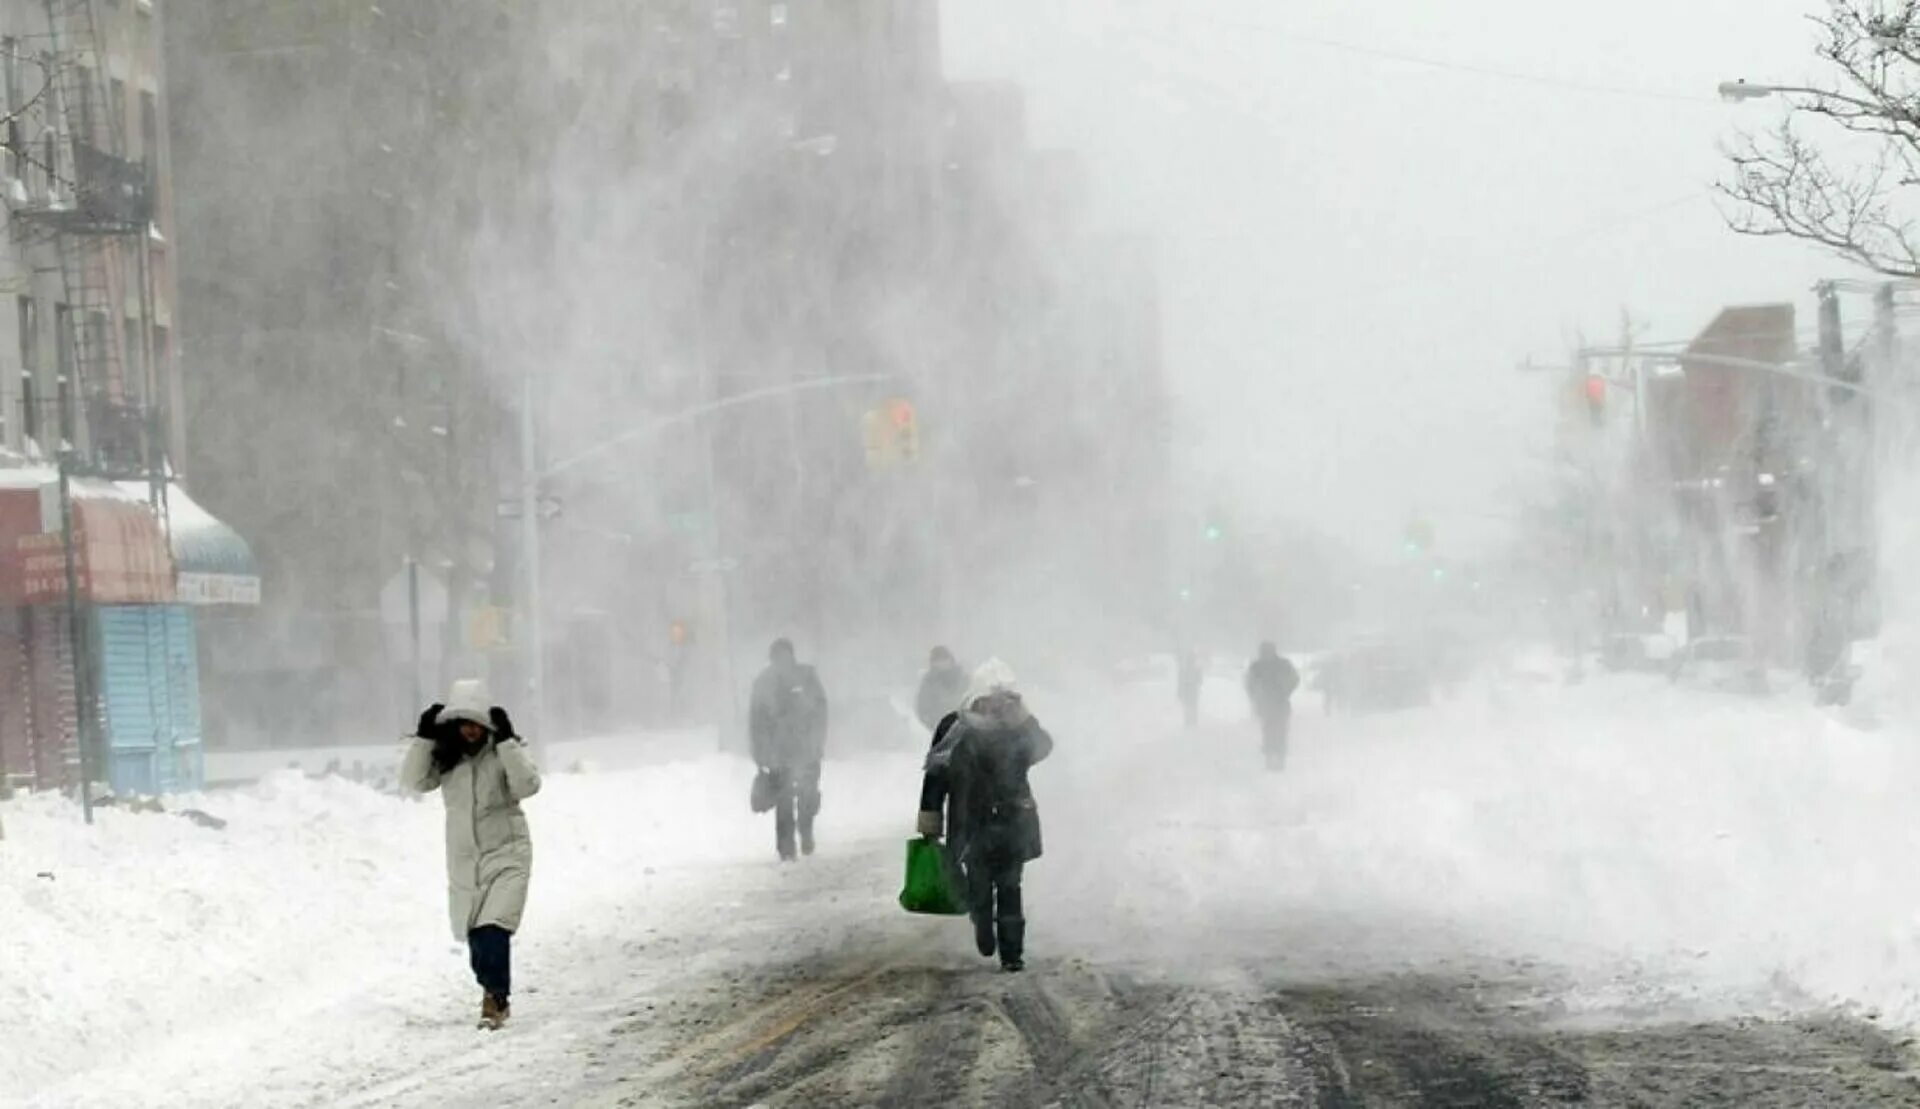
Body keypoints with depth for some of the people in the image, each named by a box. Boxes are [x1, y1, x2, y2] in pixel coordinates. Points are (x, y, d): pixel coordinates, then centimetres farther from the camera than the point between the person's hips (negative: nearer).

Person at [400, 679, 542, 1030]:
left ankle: (495, 1001, -11)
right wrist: (424, 737, -17)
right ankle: (495, 993, 33)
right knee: (475, 936, 11)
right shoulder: (445, 757, 2)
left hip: (506, 855, -4)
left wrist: (506, 741, -27)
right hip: (463, 860, 4)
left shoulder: (502, 752, -8)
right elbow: (415, 780, -9)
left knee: (493, 930, -19)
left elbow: (528, 784, -22)